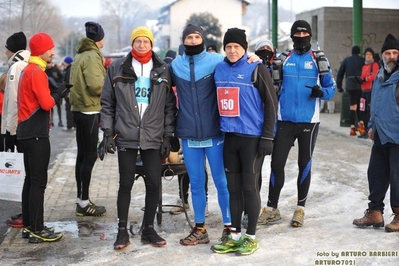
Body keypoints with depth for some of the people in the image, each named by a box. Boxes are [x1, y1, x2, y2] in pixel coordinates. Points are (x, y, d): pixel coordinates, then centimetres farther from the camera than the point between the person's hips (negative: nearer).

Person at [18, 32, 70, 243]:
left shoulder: (27, 70, 16)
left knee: (31, 179, 14)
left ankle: (28, 225, 20)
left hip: (28, 132, 10)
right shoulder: (37, 72, -14)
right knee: (38, 181, -6)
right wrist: (59, 93, -3)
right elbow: (46, 103, -21)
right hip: (36, 133, -10)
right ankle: (37, 230, -2)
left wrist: (57, 92, 3)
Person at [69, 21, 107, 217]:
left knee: (82, 154, 13)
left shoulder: (80, 55, 14)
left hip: (78, 108, 9)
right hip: (89, 109, -9)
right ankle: (84, 203, -1)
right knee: (90, 155, -5)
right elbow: (96, 85, -22)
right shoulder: (92, 56, -13)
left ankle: (81, 200, 19)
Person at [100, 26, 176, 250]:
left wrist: (168, 136, 0)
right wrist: (108, 132, -2)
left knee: (154, 184, 3)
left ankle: (149, 229, 19)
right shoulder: (117, 68, 5)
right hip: (126, 136, -1)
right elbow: (107, 103, 5)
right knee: (126, 184, 5)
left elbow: (170, 106, 5)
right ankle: (123, 231, 16)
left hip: (154, 137, 1)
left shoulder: (163, 70, 6)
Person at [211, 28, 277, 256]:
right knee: (234, 187, 11)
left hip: (252, 138, -5)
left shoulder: (256, 69, -7)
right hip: (229, 137, 5)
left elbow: (271, 102, -8)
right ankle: (235, 235, 22)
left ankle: (251, 237, 14)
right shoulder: (219, 69, 8)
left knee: (250, 186, 1)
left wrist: (267, 137, -12)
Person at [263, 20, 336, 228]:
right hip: (285, 120, 1)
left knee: (304, 164, 8)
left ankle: (300, 209, 20)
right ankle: (272, 208, 13)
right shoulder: (283, 59, 7)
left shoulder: (319, 60, 2)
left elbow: (331, 88, 2)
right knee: (277, 163, 1)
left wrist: (321, 92, -19)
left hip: (309, 121, -1)